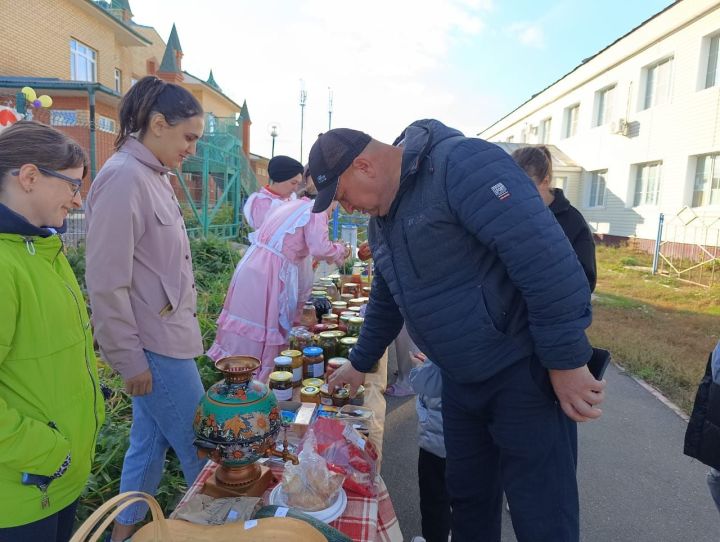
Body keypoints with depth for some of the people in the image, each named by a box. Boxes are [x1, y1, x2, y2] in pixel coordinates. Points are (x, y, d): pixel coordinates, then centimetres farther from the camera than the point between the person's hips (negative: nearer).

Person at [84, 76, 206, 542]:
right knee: (201, 451, 5)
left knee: (150, 443, 20)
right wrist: (128, 359, -15)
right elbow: (107, 282, -19)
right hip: (153, 346, -9)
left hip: (167, 337, 9)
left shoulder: (155, 176, 10)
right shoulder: (124, 177, -17)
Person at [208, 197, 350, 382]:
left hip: (250, 267, 8)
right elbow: (320, 248, -15)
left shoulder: (288, 205, 22)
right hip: (269, 276, -8)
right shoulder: (316, 211, -3)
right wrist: (340, 250, 4)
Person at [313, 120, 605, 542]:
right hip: (461, 380, 8)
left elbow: (546, 254, -26)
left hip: (523, 372, -8)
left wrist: (566, 362, -23)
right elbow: (386, 301, 22)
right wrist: (360, 364, 28)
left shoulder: (462, 165, -20)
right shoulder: (382, 219, 9)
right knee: (468, 498, 20)